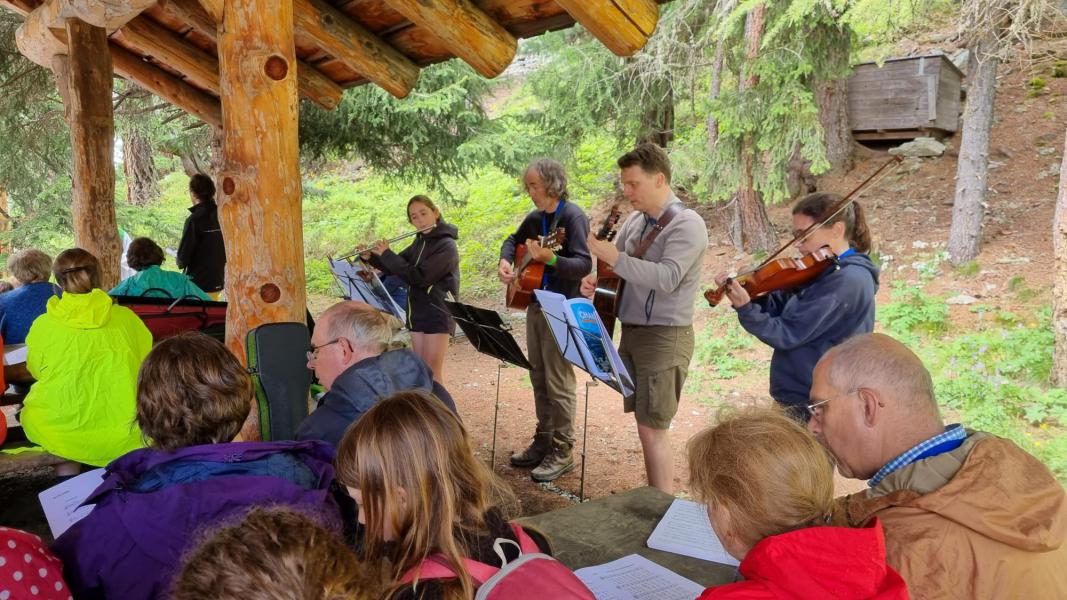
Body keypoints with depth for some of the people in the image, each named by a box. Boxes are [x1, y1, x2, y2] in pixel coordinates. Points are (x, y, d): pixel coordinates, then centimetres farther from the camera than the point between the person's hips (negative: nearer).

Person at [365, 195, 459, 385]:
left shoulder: (446, 246, -15)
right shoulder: (419, 242, 10)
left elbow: (418, 277, -23)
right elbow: (396, 267, 17)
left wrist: (386, 253, -17)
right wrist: (370, 257, 1)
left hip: (438, 315, -8)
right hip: (417, 314, 8)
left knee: (433, 371, -5)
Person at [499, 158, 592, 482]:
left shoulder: (572, 216, -14)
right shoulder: (536, 217, 10)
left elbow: (584, 264, -23)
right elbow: (513, 240, 28)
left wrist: (549, 259, -37)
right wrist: (505, 261, 7)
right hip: (535, 305, 8)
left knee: (558, 382, -3)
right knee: (538, 378, 14)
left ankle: (562, 452, 8)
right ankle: (543, 441, 26)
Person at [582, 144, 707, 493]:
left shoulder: (687, 224, -13)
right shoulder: (637, 220, 10)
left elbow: (667, 278, -26)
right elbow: (613, 263, 17)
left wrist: (616, 259, -30)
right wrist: (596, 282, -5)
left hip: (665, 337, -7)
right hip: (631, 332, 8)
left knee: (653, 429, -5)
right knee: (644, 424, 14)